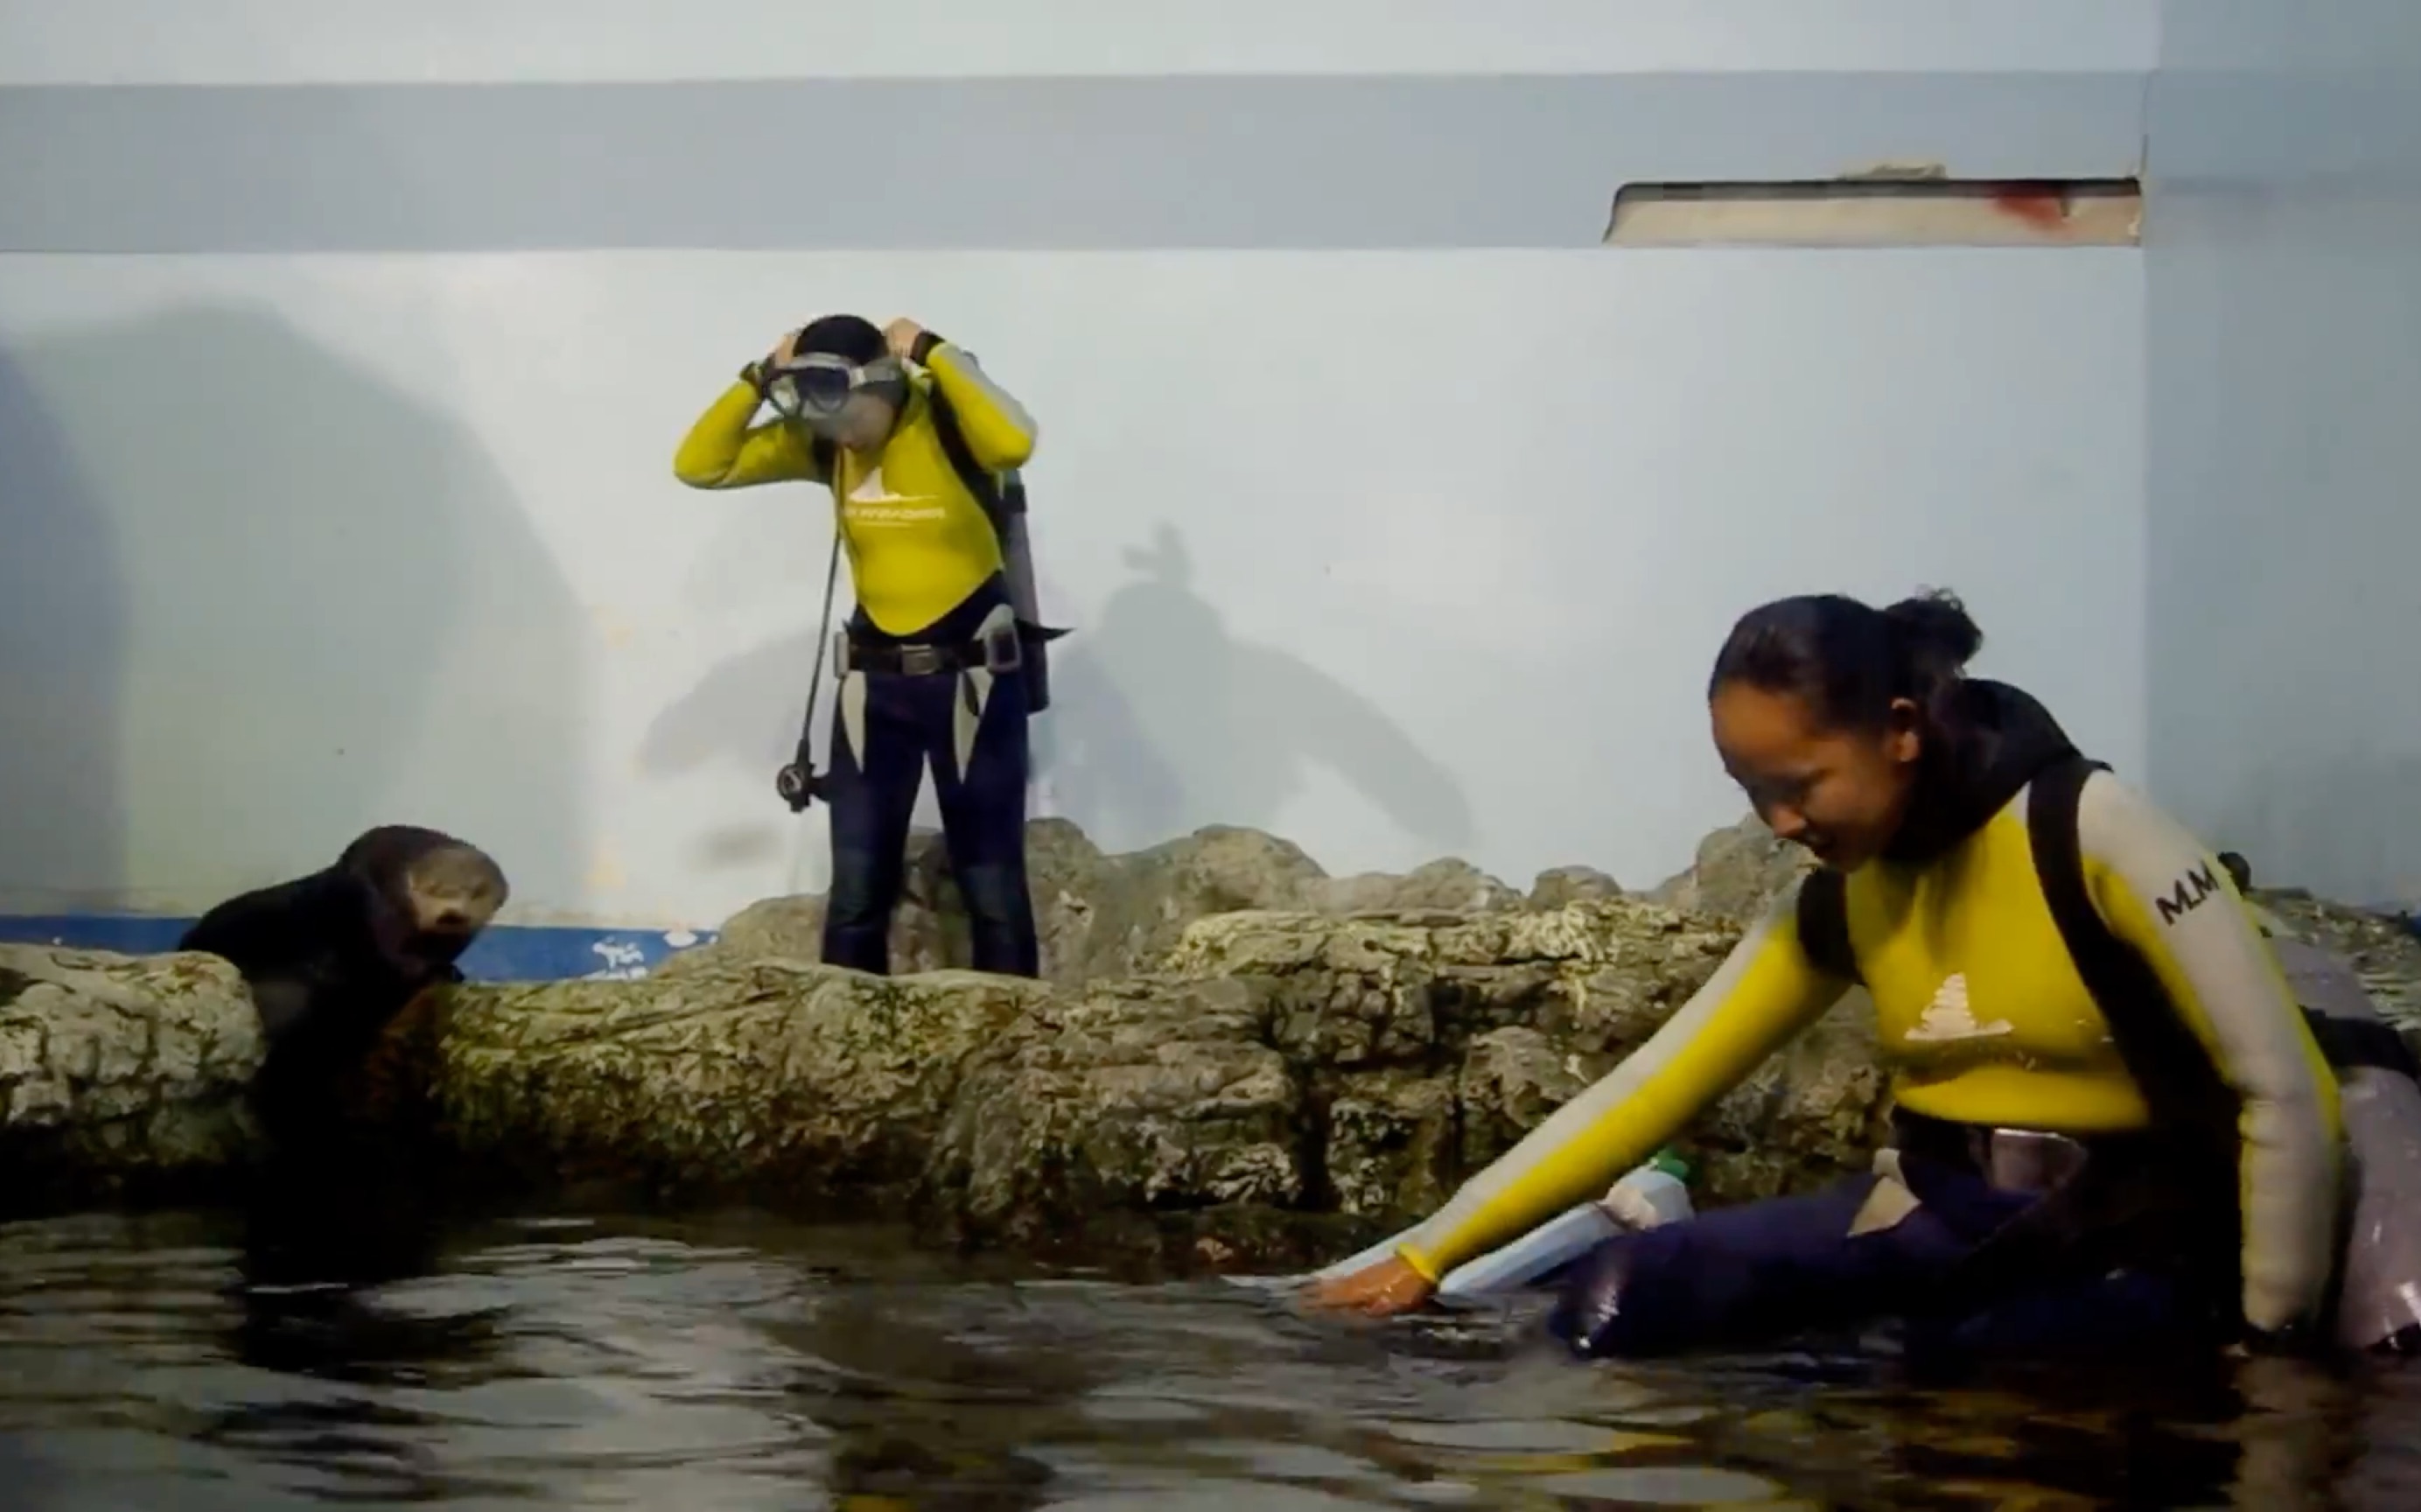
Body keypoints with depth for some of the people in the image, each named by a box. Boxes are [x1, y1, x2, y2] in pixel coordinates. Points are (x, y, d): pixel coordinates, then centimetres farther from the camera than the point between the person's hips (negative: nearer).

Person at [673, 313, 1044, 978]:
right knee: (856, 890, 6)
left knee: (991, 882, 0)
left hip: (970, 673, -4)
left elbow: (1013, 443, -37)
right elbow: (699, 467, -3)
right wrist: (759, 379, -12)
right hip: (873, 679, 5)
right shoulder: (820, 442, -1)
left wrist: (933, 353, -29)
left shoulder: (945, 422, -15)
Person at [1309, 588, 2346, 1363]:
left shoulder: (2090, 831, -17)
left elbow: (2288, 1096, -17)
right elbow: (1646, 1091, 4)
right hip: (1938, 1212, 5)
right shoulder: (1836, 906, 3)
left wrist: (2266, 1341, -14)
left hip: (2125, 1243, -4)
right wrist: (1430, 1253, -2)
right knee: (1611, 1305, -17)